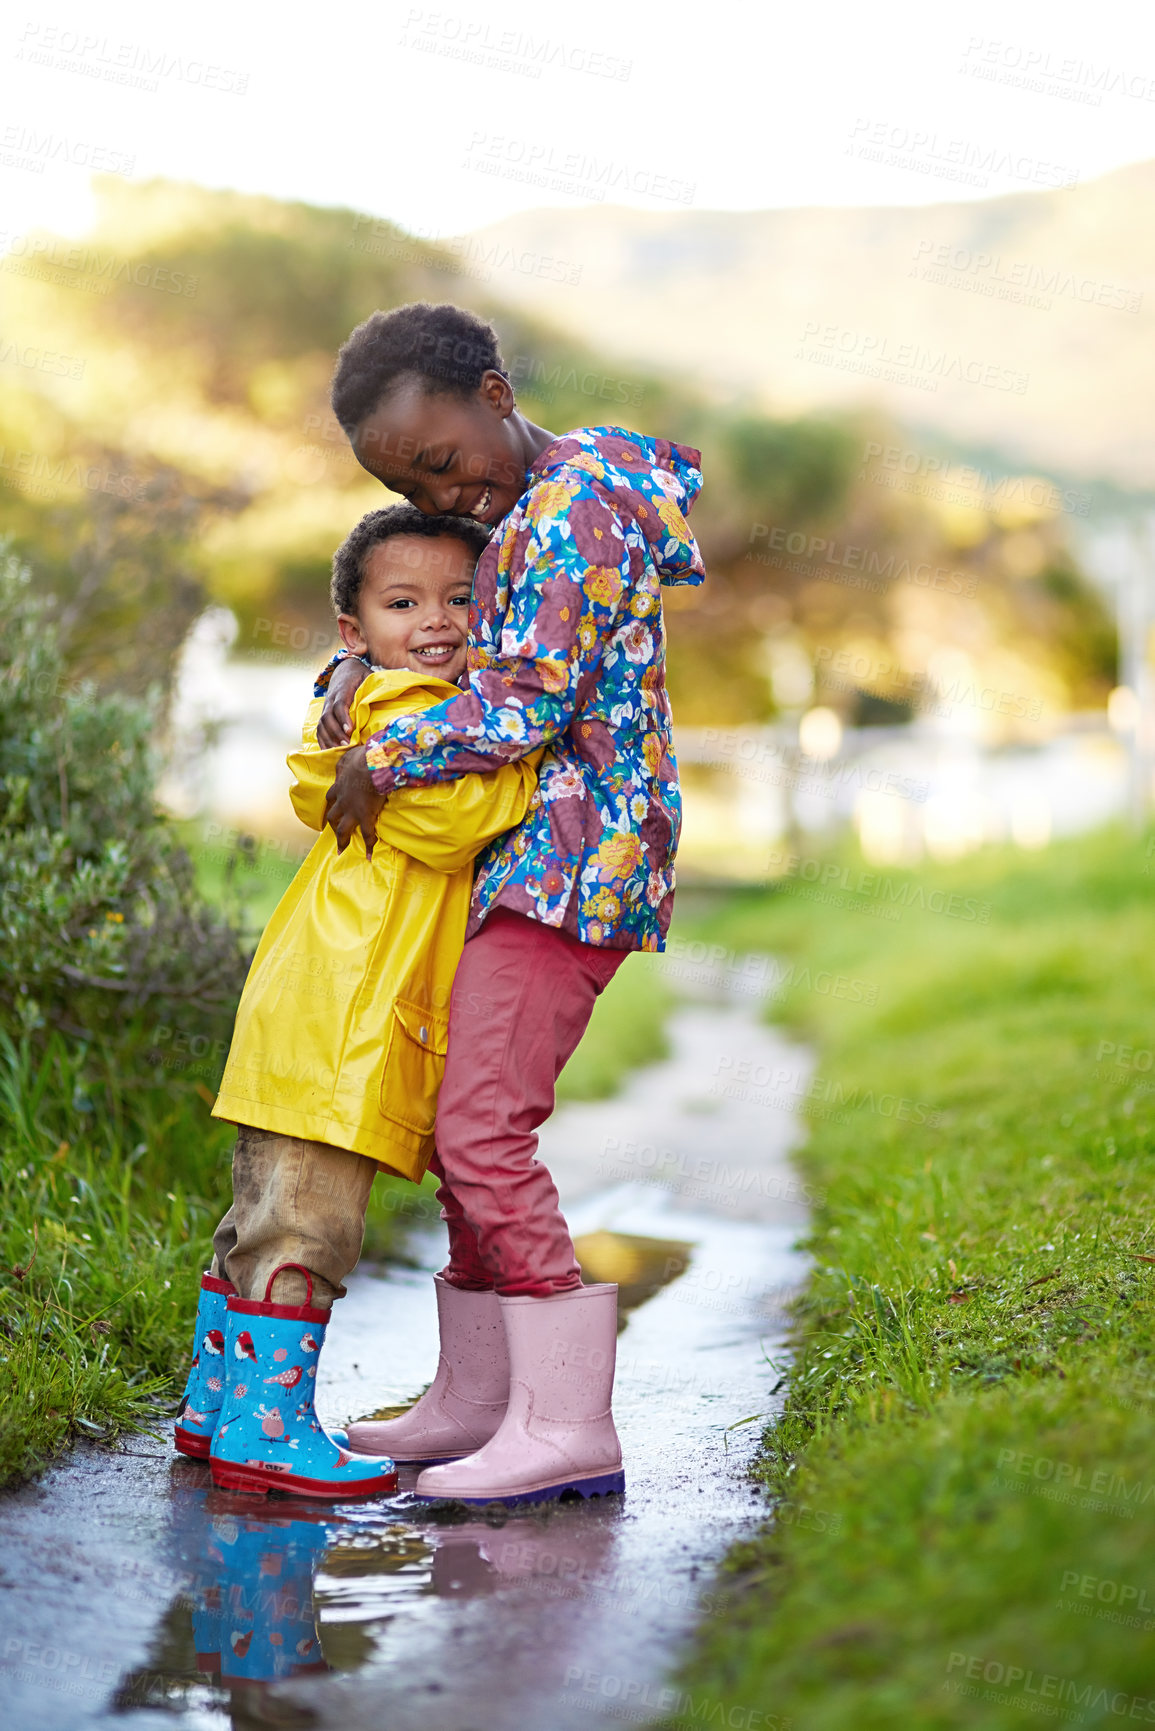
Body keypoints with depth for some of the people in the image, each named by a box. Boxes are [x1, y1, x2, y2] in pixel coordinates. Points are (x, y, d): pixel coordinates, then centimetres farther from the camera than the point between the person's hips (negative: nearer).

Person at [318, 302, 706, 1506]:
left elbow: (524, 703, -20)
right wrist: (357, 671, 5)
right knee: (468, 1127, 13)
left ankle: (568, 1426, -12)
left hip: (567, 863, -10)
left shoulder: (575, 504, -12)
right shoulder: (510, 523, 19)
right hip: (528, 864, 10)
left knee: (484, 1133, -15)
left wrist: (378, 761, -10)